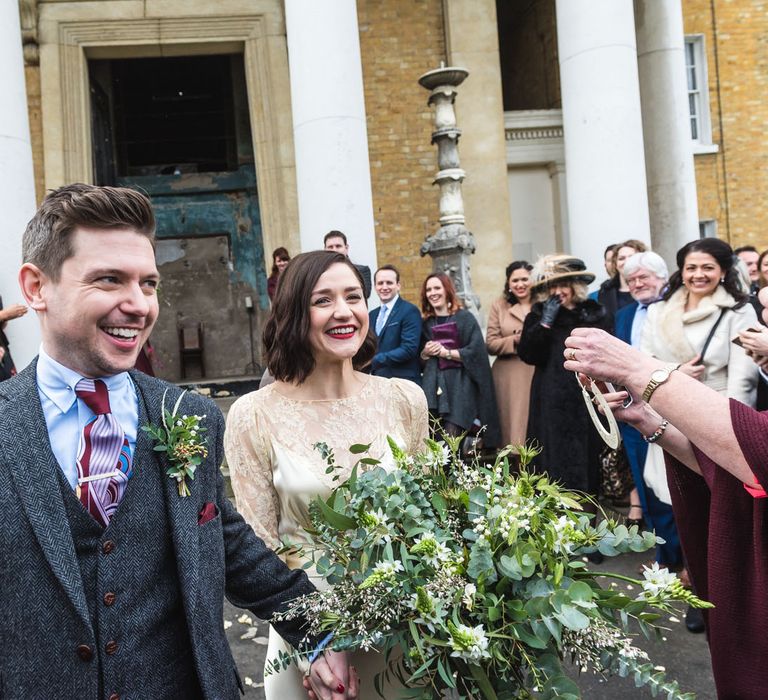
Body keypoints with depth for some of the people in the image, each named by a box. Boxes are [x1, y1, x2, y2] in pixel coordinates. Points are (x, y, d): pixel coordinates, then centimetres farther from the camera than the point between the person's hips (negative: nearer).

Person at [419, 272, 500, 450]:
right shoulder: (426, 323, 16)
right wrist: (425, 353, -1)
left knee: (451, 438, -17)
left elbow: (476, 351, -7)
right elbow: (419, 358, 20)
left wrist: (446, 352, -9)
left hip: (459, 385, -4)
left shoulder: (464, 318, 2)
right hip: (433, 385, 4)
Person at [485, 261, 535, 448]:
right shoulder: (499, 306, 9)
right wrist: (516, 340, -12)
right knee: (513, 424, -1)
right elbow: (491, 344, 3)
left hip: (540, 374, 0)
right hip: (510, 379, 1)